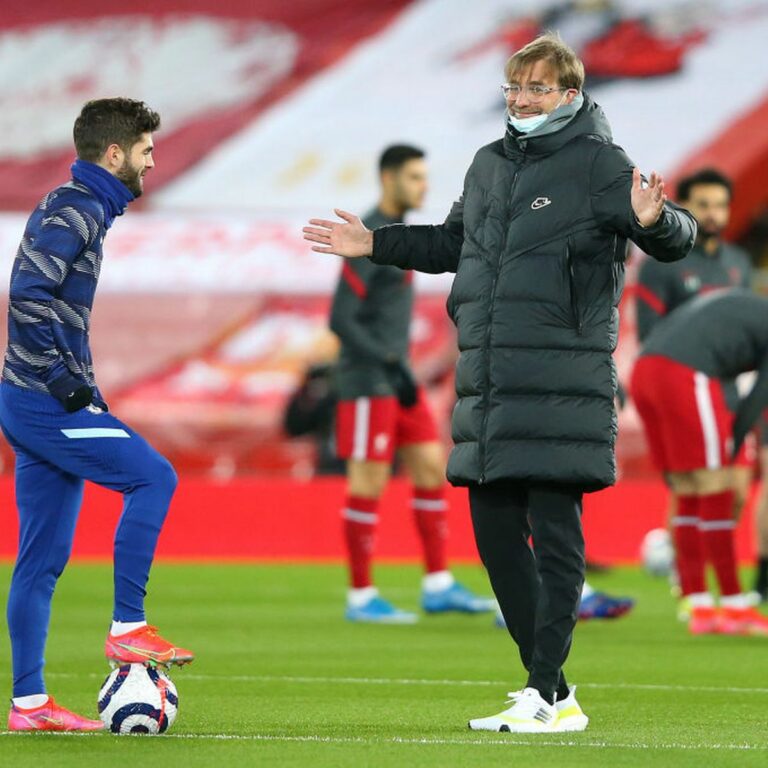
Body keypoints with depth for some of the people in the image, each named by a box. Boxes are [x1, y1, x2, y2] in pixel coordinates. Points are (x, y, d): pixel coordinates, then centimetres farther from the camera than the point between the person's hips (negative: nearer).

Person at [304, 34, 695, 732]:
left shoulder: (599, 165, -5)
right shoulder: (489, 166, 16)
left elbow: (678, 238, -11)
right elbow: (453, 243, 33)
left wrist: (655, 221, -33)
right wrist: (374, 244, 28)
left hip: (562, 386, -8)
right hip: (487, 384, 8)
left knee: (554, 532, -7)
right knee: (495, 531, 8)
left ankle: (547, 694, -6)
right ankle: (549, 687, 16)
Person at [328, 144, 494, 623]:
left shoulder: (398, 231, 13)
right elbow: (341, 319, -21)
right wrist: (390, 365, -22)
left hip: (397, 375, 9)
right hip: (368, 381, -9)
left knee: (432, 467, 7)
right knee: (370, 481, -4)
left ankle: (438, 585, 11)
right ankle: (361, 597, 2)